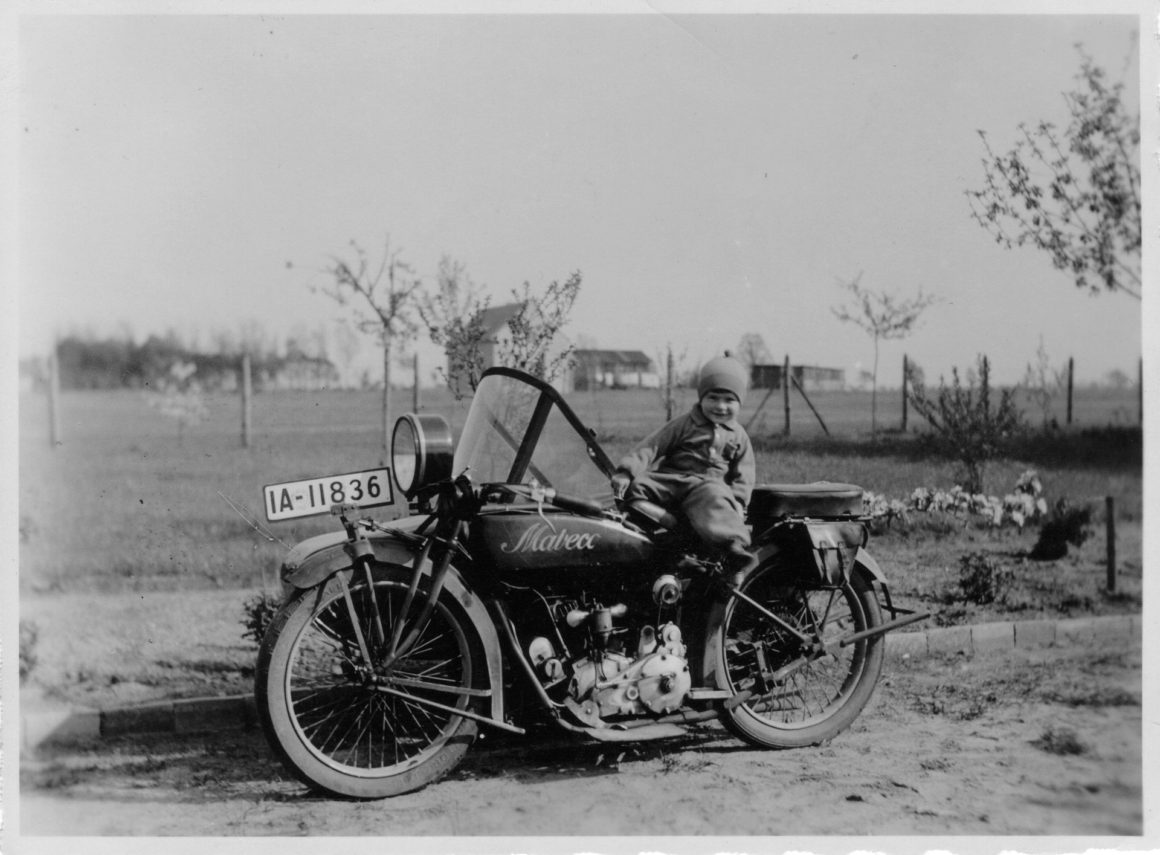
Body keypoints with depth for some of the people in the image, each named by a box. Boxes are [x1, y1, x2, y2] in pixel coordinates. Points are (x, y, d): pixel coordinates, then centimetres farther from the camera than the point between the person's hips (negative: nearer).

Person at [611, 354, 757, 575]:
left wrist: (736, 501, -5)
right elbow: (652, 445, 3)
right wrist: (625, 472, -11)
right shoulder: (684, 424, 11)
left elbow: (744, 474, 16)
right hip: (671, 478, 2)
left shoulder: (738, 437, 18)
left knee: (715, 500, -39)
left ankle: (734, 544, -58)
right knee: (636, 486, -26)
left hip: (708, 484, -2)